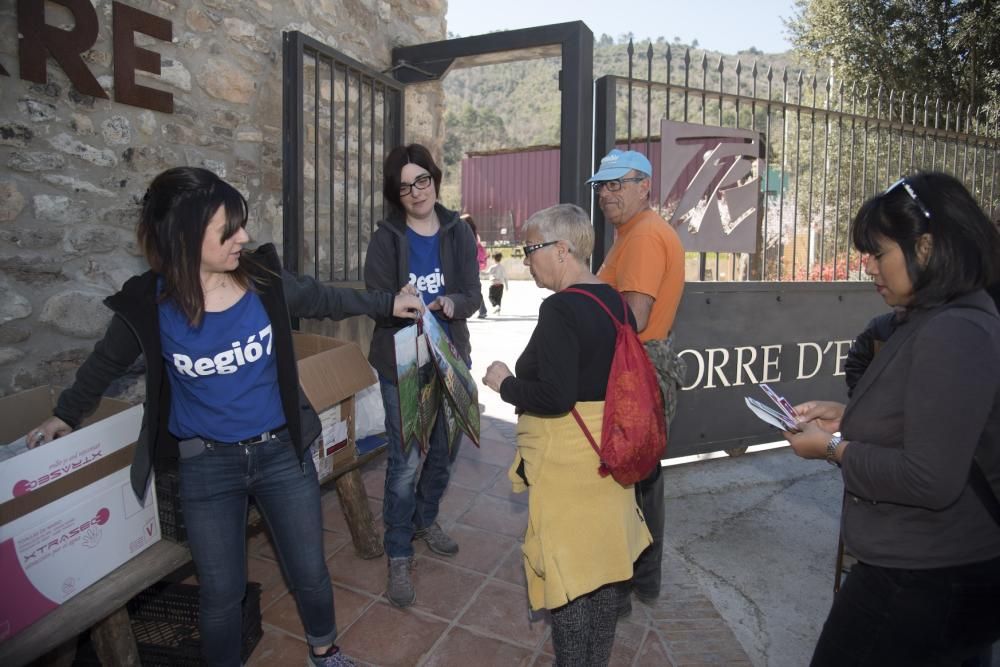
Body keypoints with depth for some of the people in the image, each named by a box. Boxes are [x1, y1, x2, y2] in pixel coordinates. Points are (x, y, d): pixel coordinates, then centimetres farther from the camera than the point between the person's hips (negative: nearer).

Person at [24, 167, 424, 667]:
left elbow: (325, 299, 7)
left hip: (281, 452, 1)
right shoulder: (147, 306, -14)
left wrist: (388, 302, 13)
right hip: (206, 466, -1)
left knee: (310, 574, 16)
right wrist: (66, 414, 22)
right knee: (221, 593, 15)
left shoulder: (264, 280, -12)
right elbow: (105, 364, 8)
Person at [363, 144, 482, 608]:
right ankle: (399, 557, 16)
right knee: (406, 460, -3)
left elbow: (473, 295, -3)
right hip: (402, 363, -3)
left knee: (444, 449, 16)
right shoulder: (386, 238, -6)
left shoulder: (458, 233, 1)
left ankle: (425, 520, 43)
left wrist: (452, 303, -25)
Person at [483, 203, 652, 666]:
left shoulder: (560, 309, -21)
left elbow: (554, 396, -27)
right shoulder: (616, 302, 5)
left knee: (567, 566, 8)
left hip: (566, 459, -9)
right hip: (609, 449, 9)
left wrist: (505, 384, -11)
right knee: (603, 558, 21)